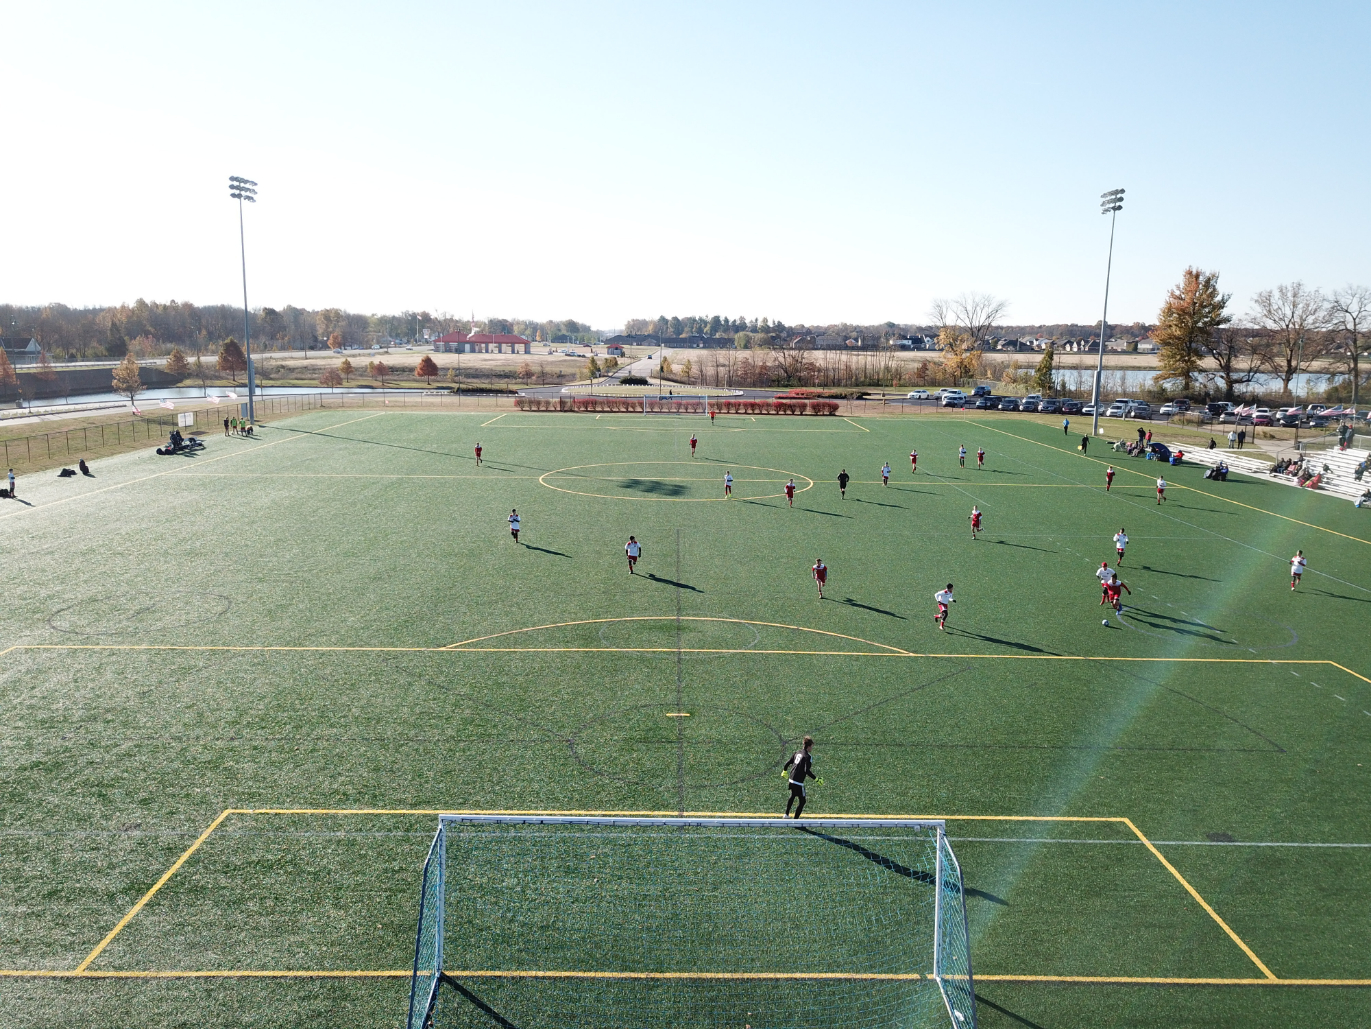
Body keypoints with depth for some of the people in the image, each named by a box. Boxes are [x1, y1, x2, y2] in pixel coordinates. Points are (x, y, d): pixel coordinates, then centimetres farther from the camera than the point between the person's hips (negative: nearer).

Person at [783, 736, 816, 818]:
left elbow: (787, 763, 15)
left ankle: (786, 814, 41)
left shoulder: (797, 752, 8)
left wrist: (784, 771, 32)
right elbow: (807, 771, -25)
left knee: (793, 796, 31)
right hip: (798, 782, -9)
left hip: (791, 780, 9)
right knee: (802, 801, 2)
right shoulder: (808, 756, -15)